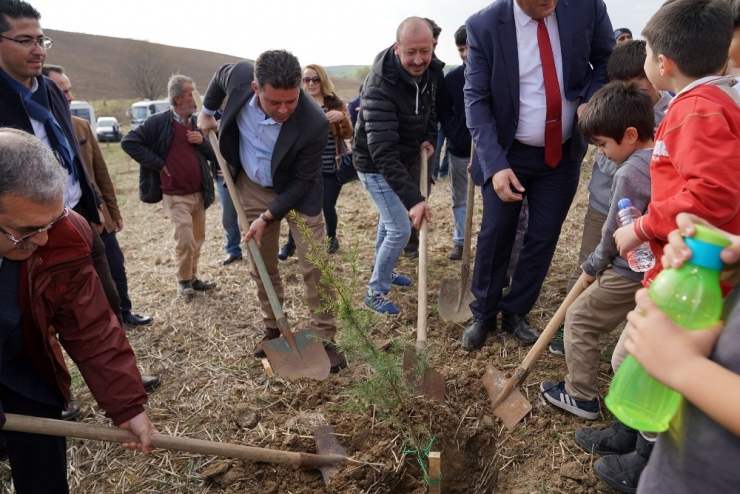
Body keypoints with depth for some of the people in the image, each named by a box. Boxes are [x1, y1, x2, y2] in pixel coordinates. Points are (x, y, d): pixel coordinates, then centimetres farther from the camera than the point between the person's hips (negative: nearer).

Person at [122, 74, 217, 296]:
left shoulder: (197, 123, 9)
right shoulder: (159, 122, -9)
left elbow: (214, 154, 12)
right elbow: (129, 142, -11)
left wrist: (203, 141, -9)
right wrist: (157, 164, -12)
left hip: (200, 193, 6)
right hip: (176, 196, -6)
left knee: (198, 239, 12)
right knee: (185, 240, -8)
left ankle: (193, 277, 27)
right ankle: (183, 280, 13)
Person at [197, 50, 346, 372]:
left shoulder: (314, 123, -33)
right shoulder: (240, 75, -23)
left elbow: (301, 181, -22)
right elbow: (220, 77, 5)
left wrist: (267, 217, -20)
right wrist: (207, 111, 15)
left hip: (297, 193, -3)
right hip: (252, 188, 4)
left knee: (314, 266, -5)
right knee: (261, 266, 11)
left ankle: (325, 339, 9)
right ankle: (273, 329, 29)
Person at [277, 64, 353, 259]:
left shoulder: (337, 103, 1)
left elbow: (348, 134, -7)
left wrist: (342, 117, -27)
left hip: (332, 167, -1)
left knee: (327, 206, 3)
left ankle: (331, 238, 30)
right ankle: (291, 243, 17)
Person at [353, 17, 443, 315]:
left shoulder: (431, 71, -9)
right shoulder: (380, 88, -34)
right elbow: (383, 153, -40)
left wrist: (429, 138, -6)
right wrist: (413, 199, -47)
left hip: (403, 162, 8)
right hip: (375, 165, -8)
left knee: (389, 220, 22)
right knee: (400, 229, -8)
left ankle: (383, 271, 44)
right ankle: (375, 292, 10)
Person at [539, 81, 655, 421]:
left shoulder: (631, 172, -23)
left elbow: (615, 234, -17)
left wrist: (592, 266, 0)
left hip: (630, 272, -8)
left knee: (579, 319, 5)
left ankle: (581, 396, 16)